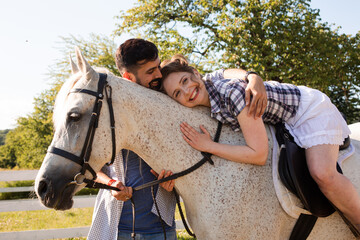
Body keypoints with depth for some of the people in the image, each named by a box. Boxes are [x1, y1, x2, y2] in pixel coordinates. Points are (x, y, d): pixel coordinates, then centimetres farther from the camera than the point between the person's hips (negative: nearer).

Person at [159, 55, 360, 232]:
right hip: (285, 124, 9)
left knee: (323, 175, -29)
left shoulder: (232, 91, -34)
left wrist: (209, 146, -29)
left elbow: (259, 155, -32)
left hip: (310, 111, -9)